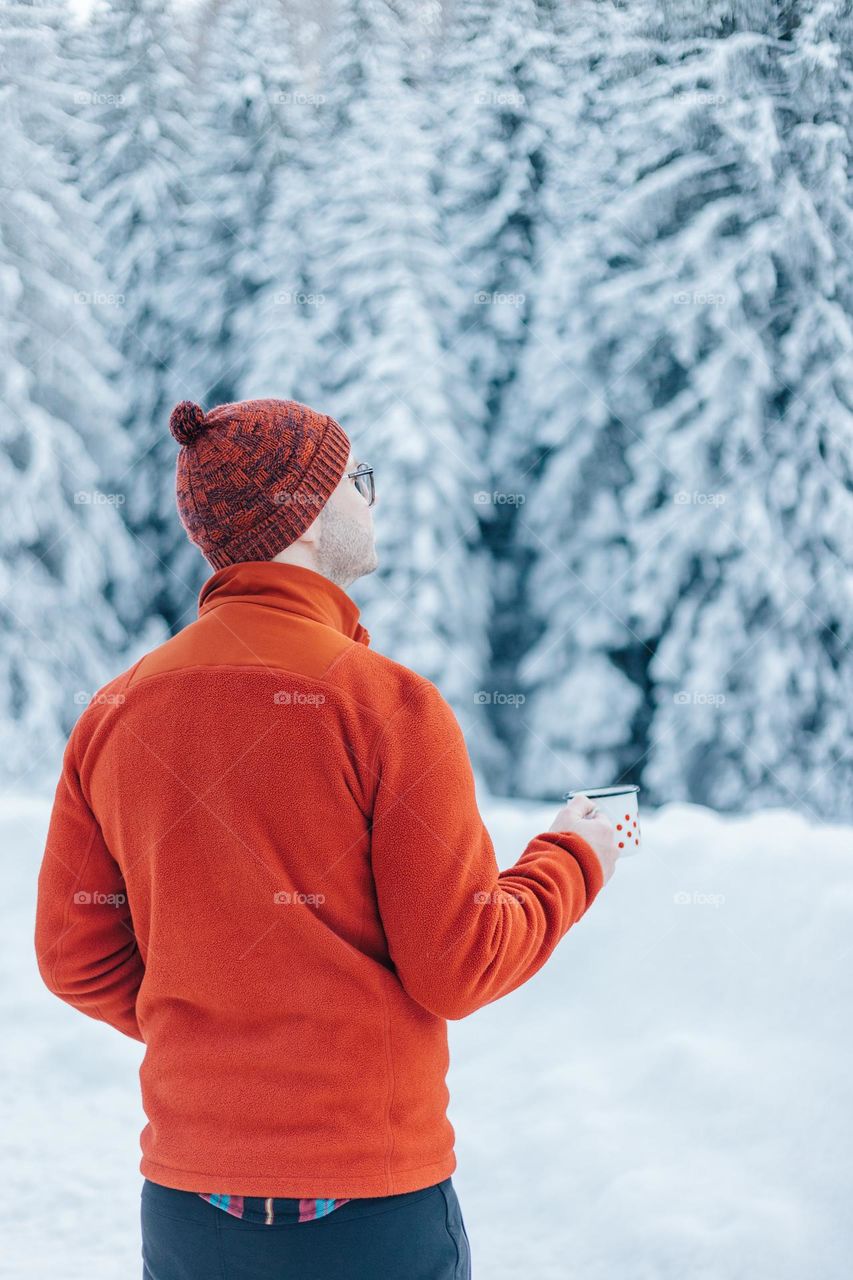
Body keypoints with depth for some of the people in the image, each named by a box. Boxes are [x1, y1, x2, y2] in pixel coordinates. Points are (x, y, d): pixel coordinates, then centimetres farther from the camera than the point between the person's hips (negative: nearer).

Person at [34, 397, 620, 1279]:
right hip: (371, 1204, -4)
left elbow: (75, 956, 6)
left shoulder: (115, 712, 1)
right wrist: (574, 860, 5)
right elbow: (459, 967, -12)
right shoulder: (388, 703, -14)